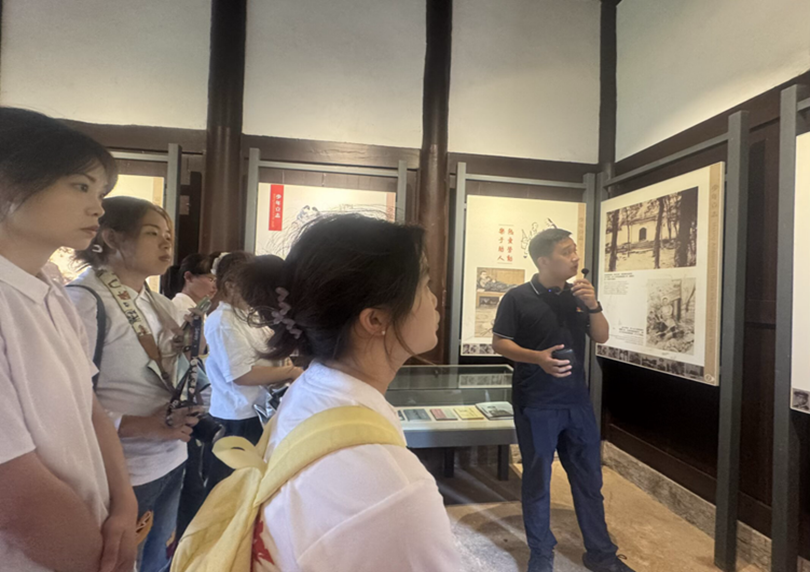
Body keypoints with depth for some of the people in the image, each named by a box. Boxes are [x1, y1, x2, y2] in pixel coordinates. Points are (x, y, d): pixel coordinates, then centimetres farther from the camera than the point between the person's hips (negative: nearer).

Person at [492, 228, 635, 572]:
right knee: (537, 479, 9)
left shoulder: (578, 295, 8)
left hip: (577, 401, 5)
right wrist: (537, 357, -23)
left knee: (589, 477, 15)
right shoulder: (518, 298, -9)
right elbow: (499, 342, -8)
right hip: (536, 405, -5)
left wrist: (593, 306, -10)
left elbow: (602, 337, 8)